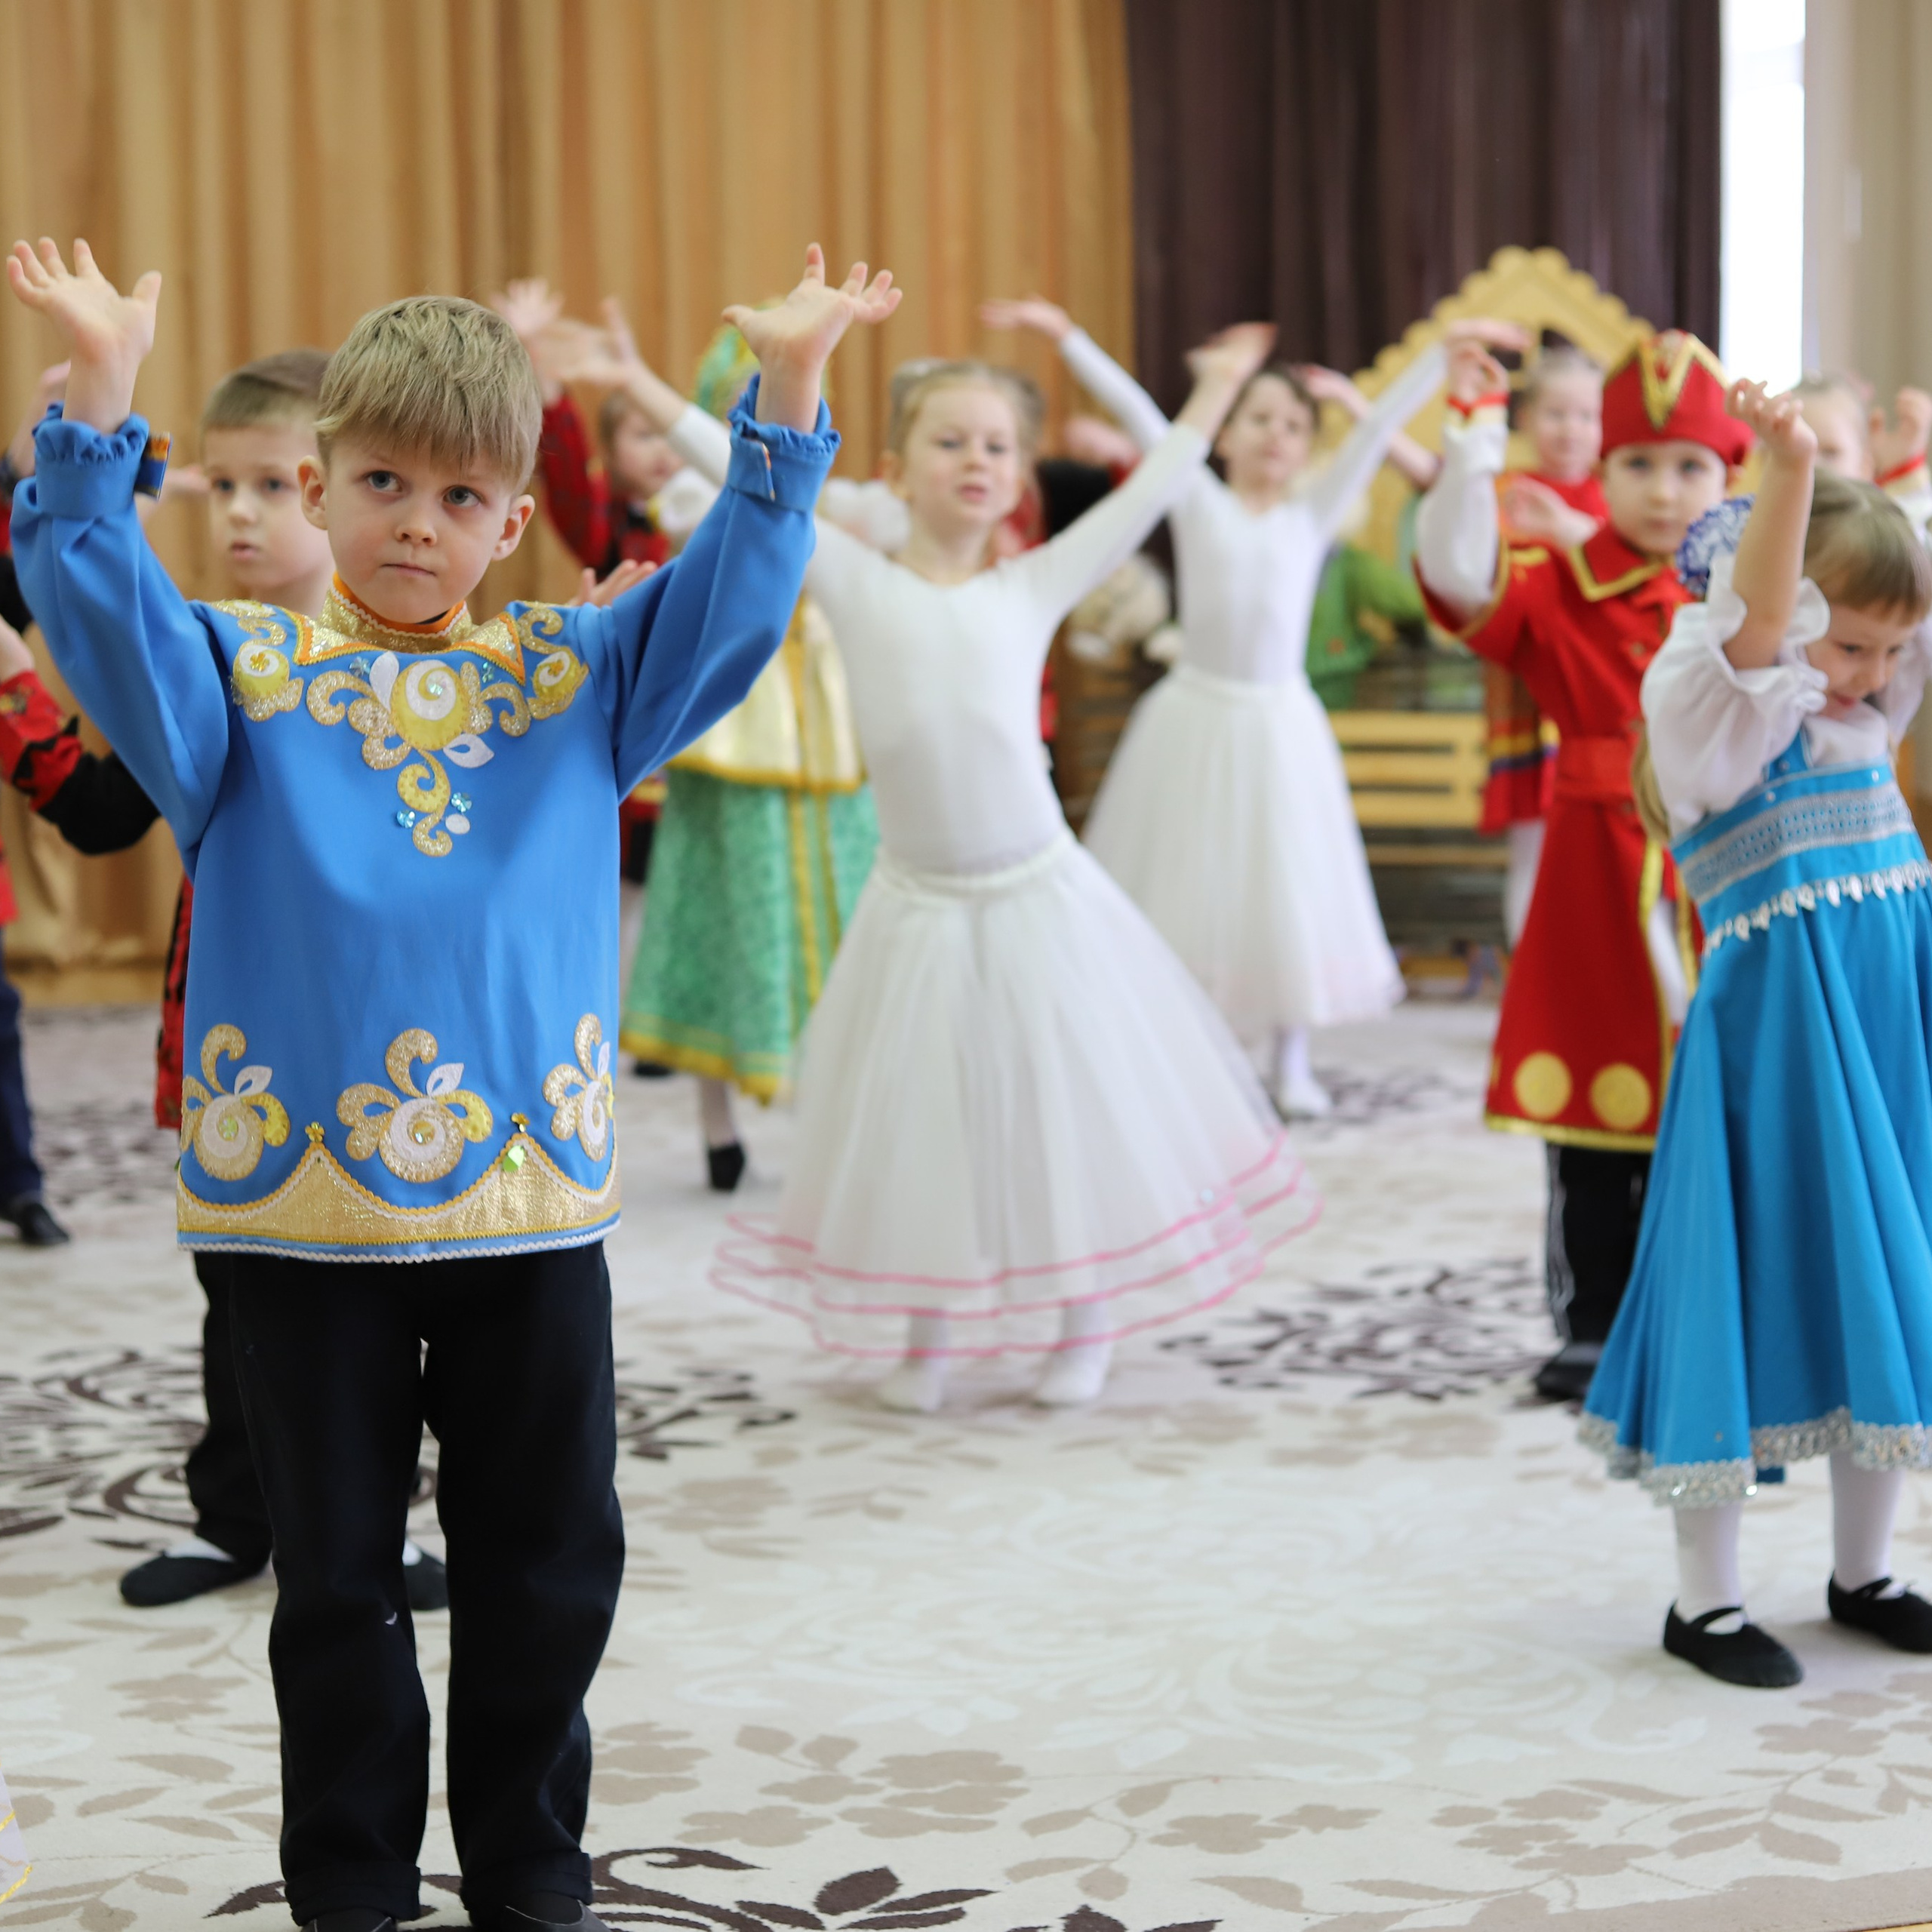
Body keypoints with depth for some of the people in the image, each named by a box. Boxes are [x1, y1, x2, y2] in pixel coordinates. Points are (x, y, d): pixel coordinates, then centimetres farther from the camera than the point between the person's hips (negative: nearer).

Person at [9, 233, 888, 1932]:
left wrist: (788, 390, -11)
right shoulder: (244, 677, 1)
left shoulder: (572, 681, 7)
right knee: (338, 1574, 10)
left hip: (532, 1200, 2)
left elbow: (731, 595, 0)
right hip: (305, 1207, -2)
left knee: (549, 1566, 12)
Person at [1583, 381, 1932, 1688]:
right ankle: (1706, 1600, 9)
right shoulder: (1710, 714, -10)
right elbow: (1752, 625, -28)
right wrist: (1790, 467, -41)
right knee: (1759, 1289, -2)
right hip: (1772, 1029, -7)